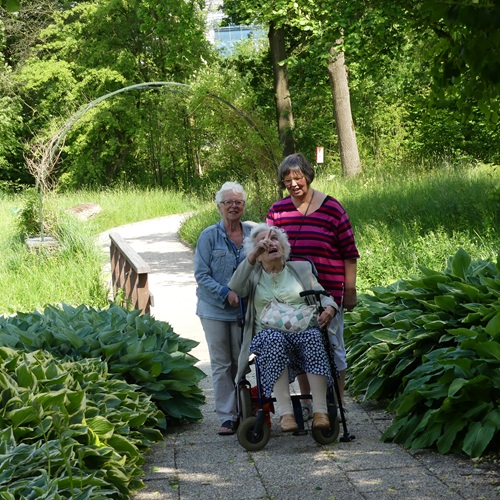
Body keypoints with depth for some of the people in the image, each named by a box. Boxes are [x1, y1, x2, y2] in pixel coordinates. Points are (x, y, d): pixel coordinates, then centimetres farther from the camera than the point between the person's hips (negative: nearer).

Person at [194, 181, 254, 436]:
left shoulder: (253, 233, 3)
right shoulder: (209, 236, -4)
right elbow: (201, 274, -6)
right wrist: (226, 293, -16)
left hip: (244, 309, 2)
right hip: (215, 309, -2)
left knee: (241, 363, 7)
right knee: (221, 364, 1)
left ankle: (241, 411, 17)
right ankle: (227, 417, 5)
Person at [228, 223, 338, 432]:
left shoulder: (301, 269, 23)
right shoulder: (252, 275, 18)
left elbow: (323, 295, 17)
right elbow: (234, 289, -4)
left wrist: (329, 308, -8)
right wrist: (252, 257, -11)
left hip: (303, 330, 1)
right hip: (269, 334, -1)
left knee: (313, 337, -34)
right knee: (274, 339, -38)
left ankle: (320, 411, -41)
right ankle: (285, 412, -43)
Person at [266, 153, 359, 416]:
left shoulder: (331, 208, -3)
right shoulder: (276, 211, 7)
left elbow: (349, 253, 0)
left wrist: (349, 290, -2)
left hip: (327, 292, -3)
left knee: (331, 347, 4)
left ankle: (336, 404, 14)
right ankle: (307, 403, 22)